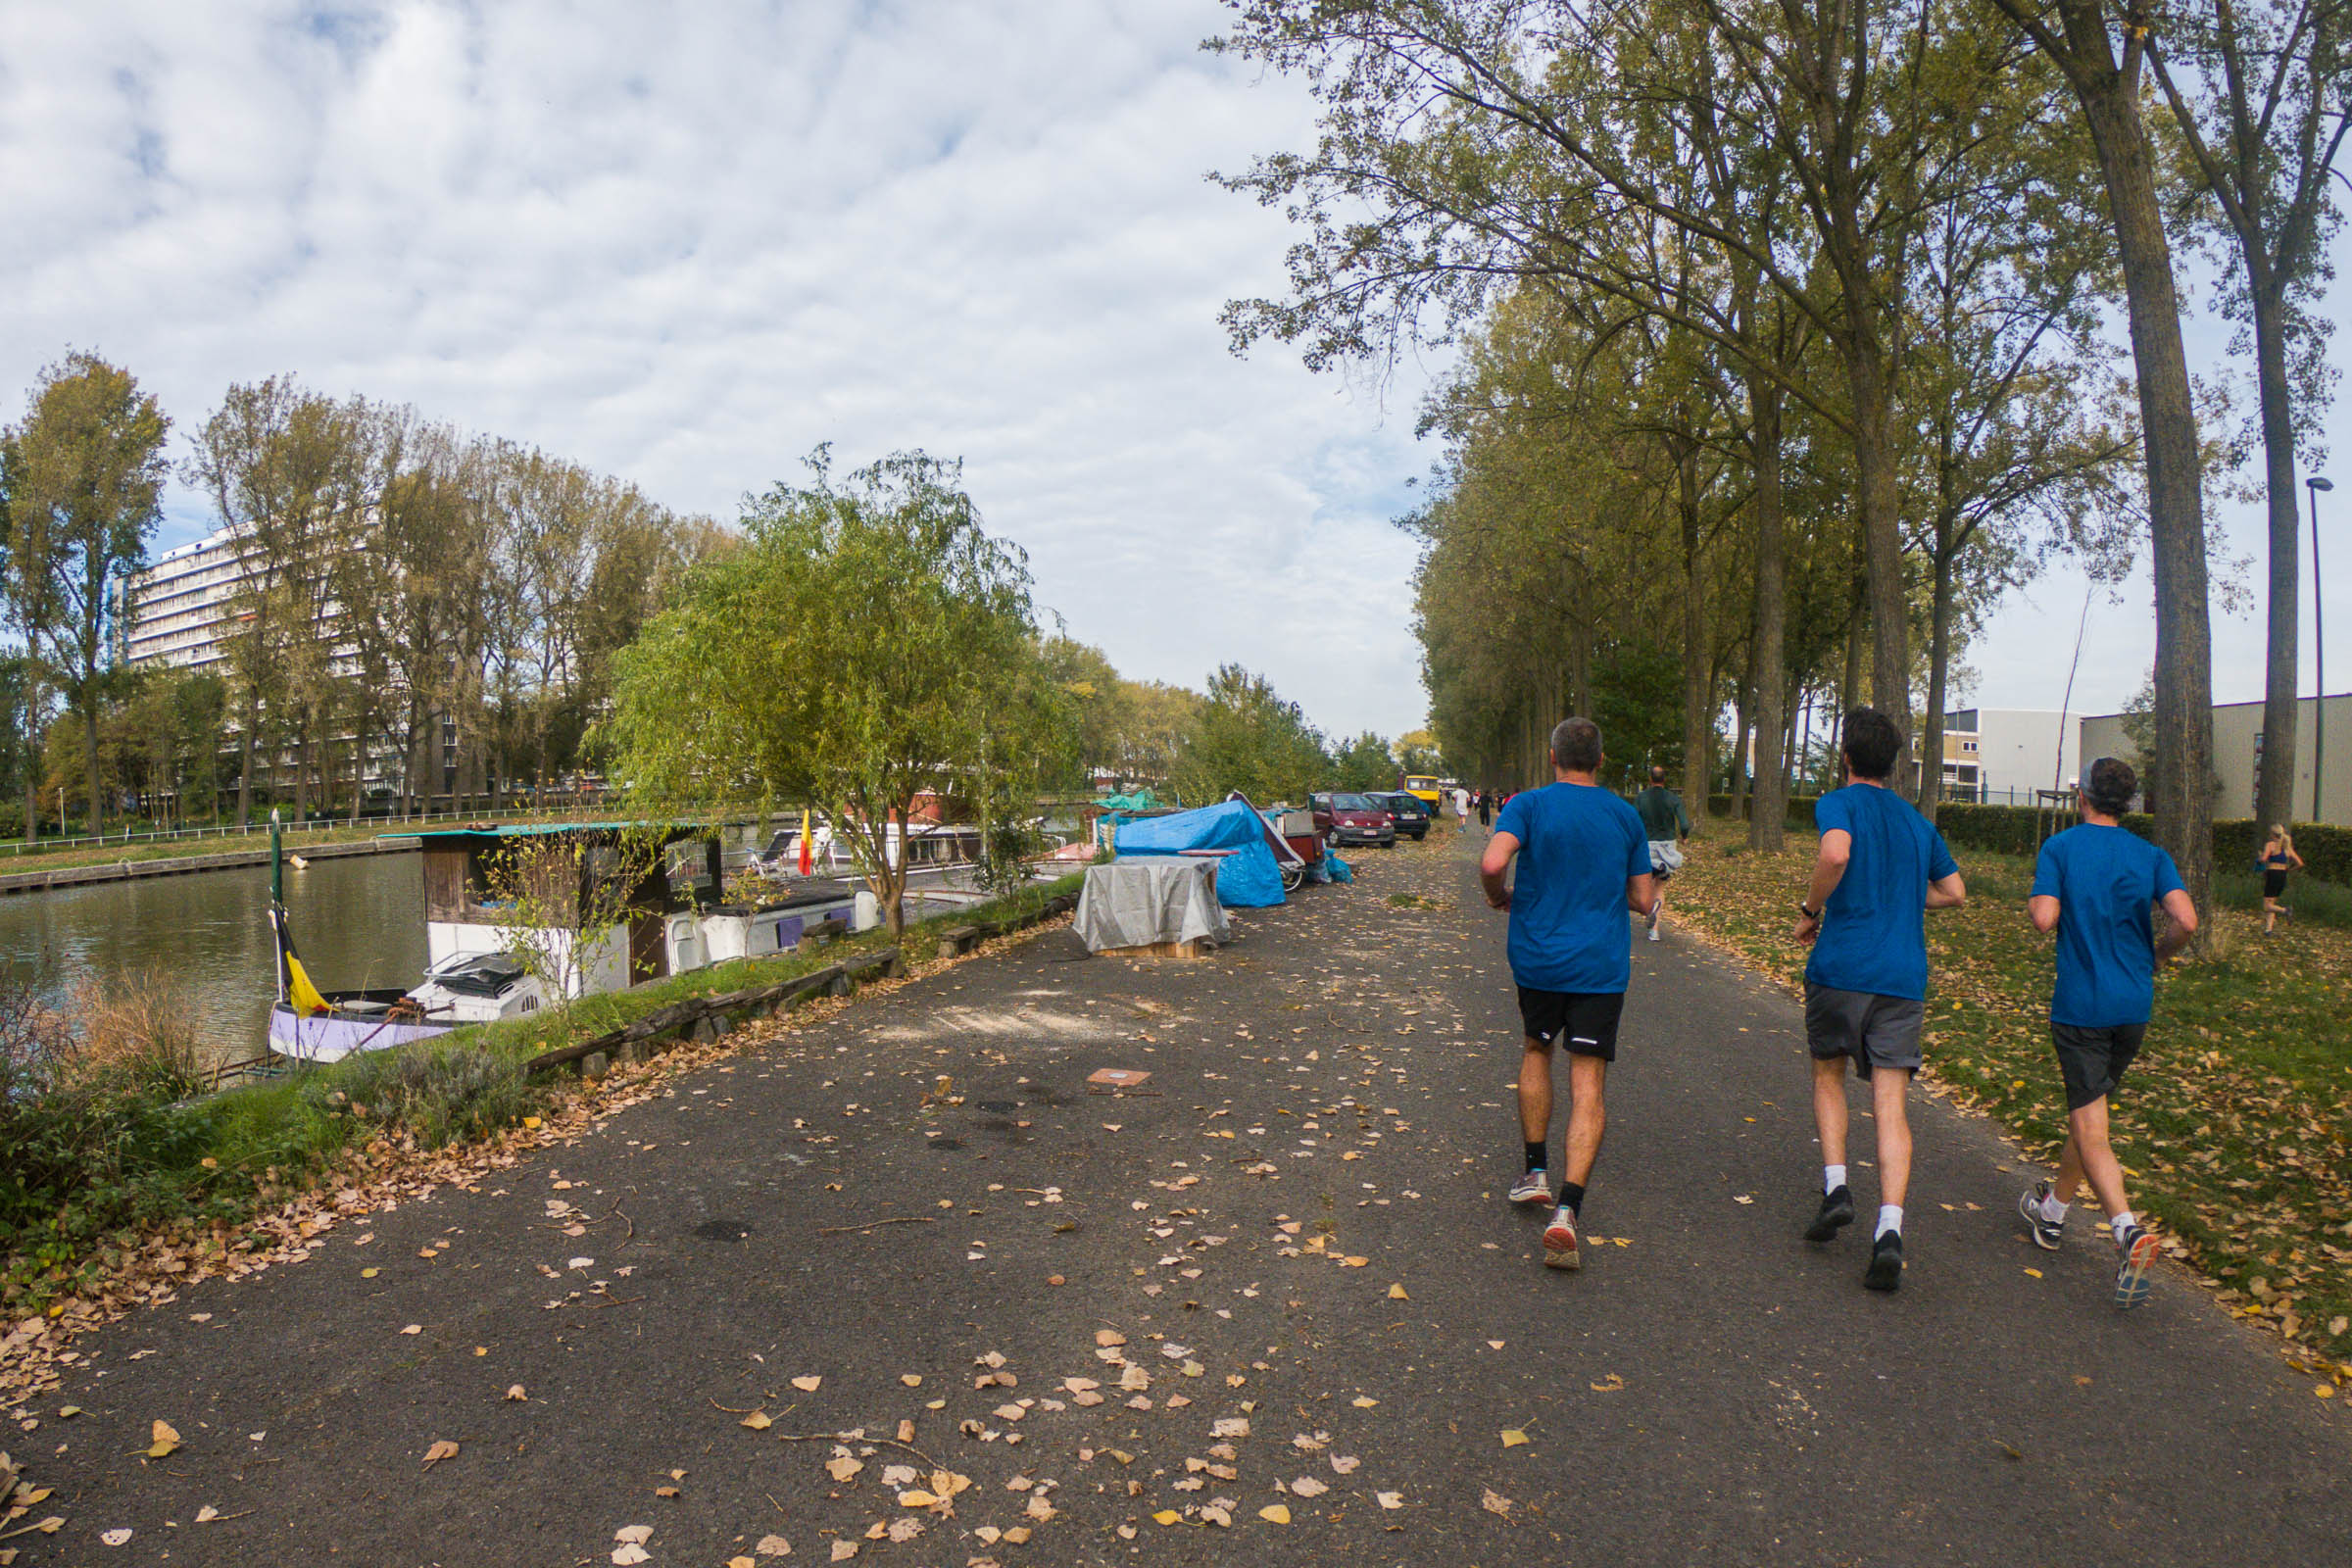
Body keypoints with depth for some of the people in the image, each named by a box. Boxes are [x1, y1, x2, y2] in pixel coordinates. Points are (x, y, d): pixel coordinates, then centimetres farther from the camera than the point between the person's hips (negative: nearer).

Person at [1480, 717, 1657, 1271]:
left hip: (1538, 957, 0)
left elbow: (1492, 862, -21)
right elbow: (1643, 899, 7)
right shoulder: (1625, 815, 5)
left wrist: (1499, 896, -1)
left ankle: (1535, 1172, 26)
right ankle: (1567, 1210, -14)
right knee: (1587, 1084, -1)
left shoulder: (1530, 805, -4)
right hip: (1602, 965, 1)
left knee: (1536, 1049, 24)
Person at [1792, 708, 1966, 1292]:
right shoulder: (1919, 822, 17)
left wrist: (1811, 910, -10)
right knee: (1890, 1102, 1)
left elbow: (1836, 853, -23)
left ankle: (1835, 1187, 5)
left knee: (1828, 1075, 18)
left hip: (1842, 965, -3)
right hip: (1904, 975, 4)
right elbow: (1954, 893, 21)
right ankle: (1889, 1228, -12)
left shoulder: (1839, 803, -2)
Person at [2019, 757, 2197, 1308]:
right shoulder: (2151, 855, 3)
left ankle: (2128, 1230, -24)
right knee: (2090, 1107, 20)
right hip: (2135, 1005, 5)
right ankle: (2053, 1211, 34)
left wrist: (2034, 900, 6)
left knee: (2090, 1128, -4)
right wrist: (2156, 954, 10)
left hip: (2079, 1004, -4)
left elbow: (2044, 918, -17)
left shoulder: (2060, 847, -6)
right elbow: (2186, 921, -10)